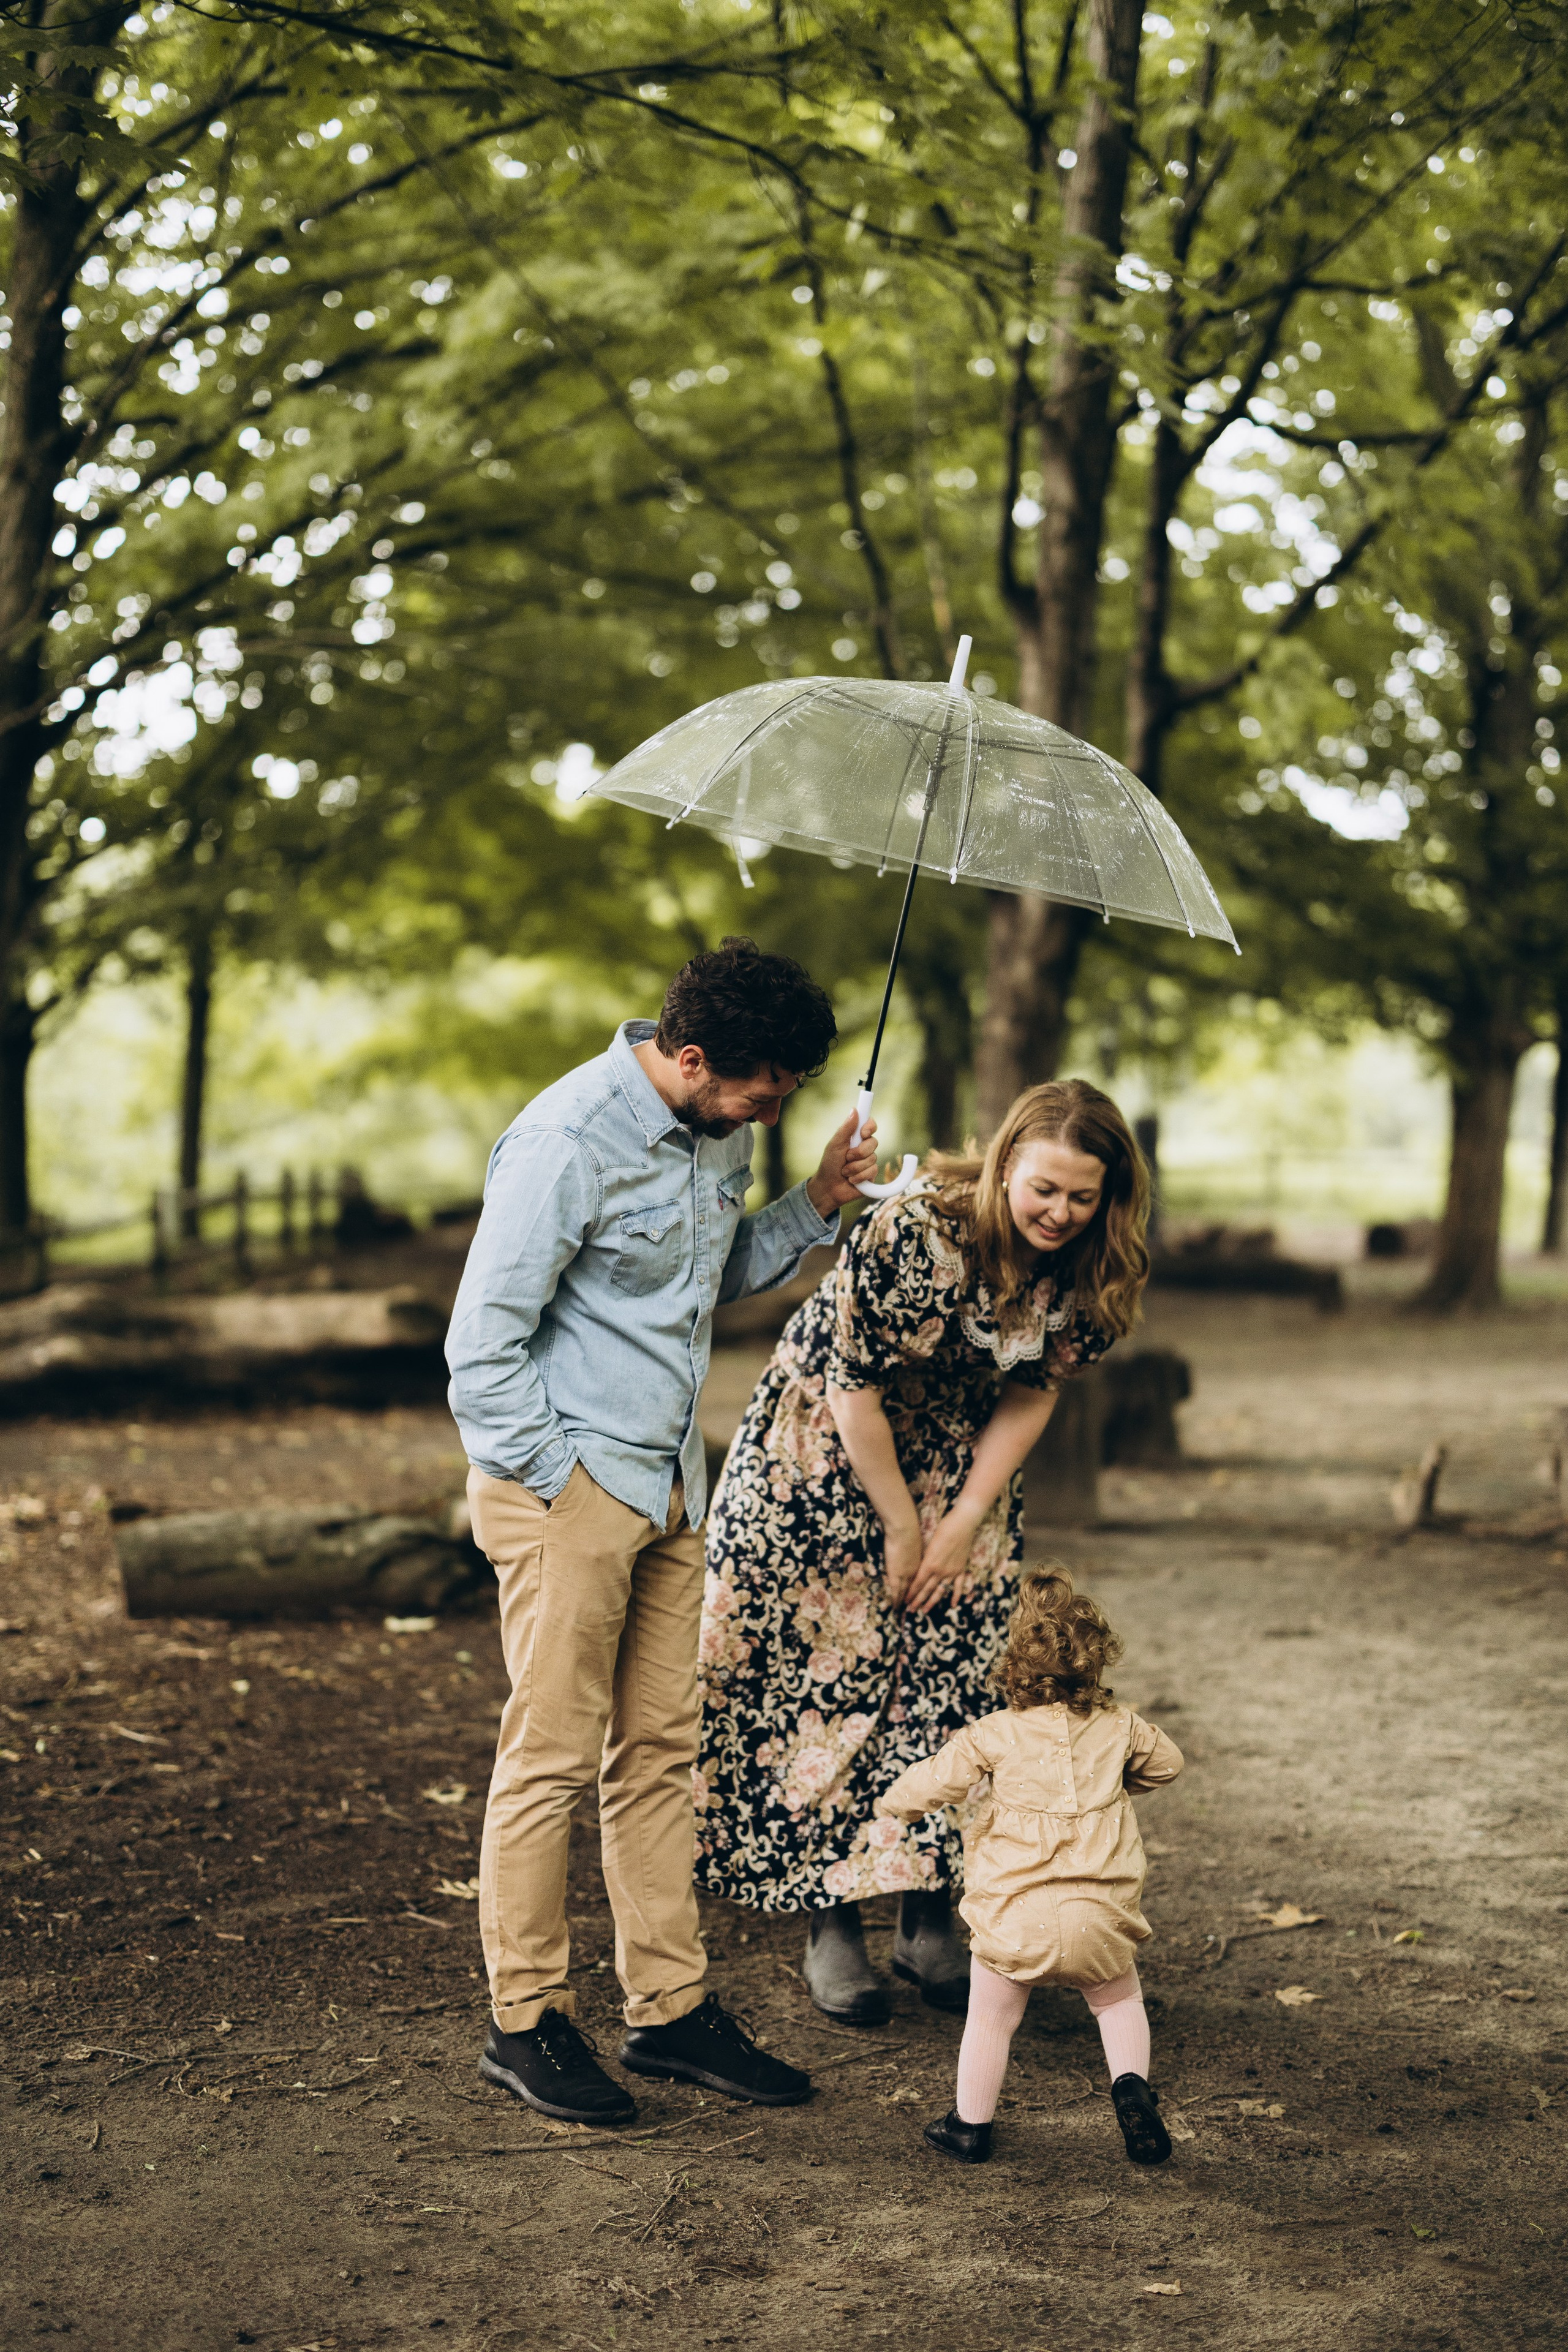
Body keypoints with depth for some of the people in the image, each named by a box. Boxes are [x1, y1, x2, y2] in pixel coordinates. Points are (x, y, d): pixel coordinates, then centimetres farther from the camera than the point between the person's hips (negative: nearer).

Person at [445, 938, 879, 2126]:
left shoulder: (720, 1131, 6)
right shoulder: (567, 1142, -20)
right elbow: (483, 1347, -17)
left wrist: (819, 1204, 7)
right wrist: (559, 1482, -15)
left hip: (671, 1483, 8)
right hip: (566, 1481, -8)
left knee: (661, 1750, 11)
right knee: (553, 1754, -1)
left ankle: (671, 2007, 19)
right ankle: (528, 2022, 10)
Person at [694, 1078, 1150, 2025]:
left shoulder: (1087, 1269, -15)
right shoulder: (917, 1230, -32)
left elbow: (1033, 1392, -2)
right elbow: (852, 1386, -24)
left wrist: (962, 1521, -8)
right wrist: (901, 1528, -16)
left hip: (959, 1465, 5)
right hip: (829, 1450, -5)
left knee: (951, 1681, 0)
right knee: (829, 1672, -5)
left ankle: (930, 1919, 10)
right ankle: (834, 1927, 4)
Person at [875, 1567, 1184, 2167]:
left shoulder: (995, 1736, -5)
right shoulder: (1119, 1727, 4)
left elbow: (932, 1782, 0)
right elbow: (1166, 1762, 22)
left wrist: (891, 1803, 22)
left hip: (1015, 1918, -2)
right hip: (1100, 1913, 2)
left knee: (991, 2020, 15)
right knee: (1118, 2001, 24)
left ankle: (970, 2124, 25)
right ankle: (1131, 2085, 4)